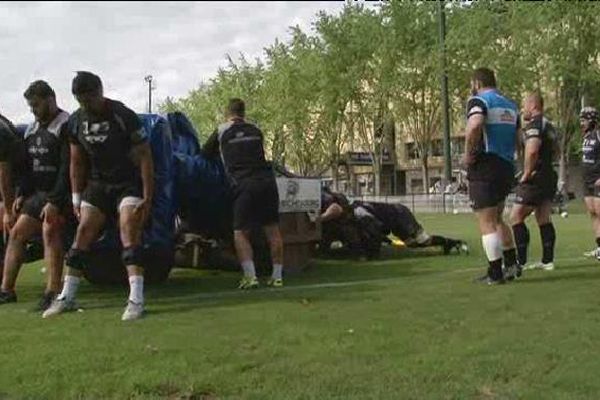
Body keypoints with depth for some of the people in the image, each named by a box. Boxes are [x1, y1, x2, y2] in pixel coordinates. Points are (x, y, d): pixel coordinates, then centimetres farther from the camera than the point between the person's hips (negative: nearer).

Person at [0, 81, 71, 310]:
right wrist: (22, 194, 10)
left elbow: (67, 169, -18)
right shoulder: (33, 130, 17)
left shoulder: (65, 126, -11)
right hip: (37, 193, 9)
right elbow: (28, 165, 22)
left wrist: (54, 201, -23)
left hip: (60, 194, -9)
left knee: (49, 230, -25)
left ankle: (52, 292, -27)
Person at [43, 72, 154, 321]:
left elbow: (145, 158, -16)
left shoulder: (124, 117, -18)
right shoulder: (76, 121, 0)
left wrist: (148, 198, -19)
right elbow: (77, 163, 11)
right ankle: (66, 298, 9)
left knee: (129, 234, -19)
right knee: (83, 233, 1)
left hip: (129, 184, -5)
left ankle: (136, 300, -22)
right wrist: (77, 199, 8)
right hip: (98, 185, 5)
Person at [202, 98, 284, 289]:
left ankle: (250, 275, -10)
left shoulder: (221, 132, 9)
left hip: (244, 185, -3)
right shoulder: (255, 130, 20)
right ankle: (277, 276, 10)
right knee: (272, 230, 9)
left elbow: (204, 154, 19)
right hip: (267, 180, 4)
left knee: (240, 233, 2)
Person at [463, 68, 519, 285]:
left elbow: (474, 125, -28)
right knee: (497, 219, 21)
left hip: (485, 167, -8)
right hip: (507, 167, 8)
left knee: (487, 222, -2)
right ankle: (511, 265, 22)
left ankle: (495, 273, -1)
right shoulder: (510, 105, 17)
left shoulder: (478, 101, -7)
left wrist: (468, 154, -17)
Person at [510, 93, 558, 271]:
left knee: (516, 218, -5)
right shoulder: (549, 125, 17)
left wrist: (526, 173, -18)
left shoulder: (534, 125, -14)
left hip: (535, 178, -10)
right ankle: (548, 260, 12)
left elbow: (532, 151, -27)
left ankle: (521, 261, -5)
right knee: (544, 220, 11)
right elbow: (554, 151, 28)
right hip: (549, 176, 10)